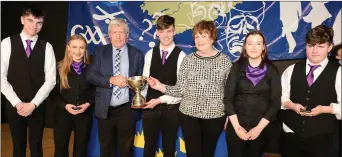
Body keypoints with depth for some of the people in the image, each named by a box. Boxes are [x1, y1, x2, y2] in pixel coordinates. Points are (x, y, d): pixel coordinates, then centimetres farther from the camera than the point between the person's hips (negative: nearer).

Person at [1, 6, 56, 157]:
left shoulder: (46, 47, -2)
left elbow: (50, 80, -4)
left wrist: (33, 104, -11)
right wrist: (17, 103, -11)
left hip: (37, 106, 0)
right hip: (14, 105, 0)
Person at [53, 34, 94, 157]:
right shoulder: (60, 68, -5)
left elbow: (96, 91, 3)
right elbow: (53, 93, -2)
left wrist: (88, 104, -12)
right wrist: (65, 105, -16)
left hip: (84, 114, 0)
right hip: (63, 113, 0)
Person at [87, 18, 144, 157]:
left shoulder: (137, 54, 3)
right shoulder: (100, 51, 4)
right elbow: (90, 75, -4)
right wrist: (111, 80, -17)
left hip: (127, 109, 0)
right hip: (105, 109, 1)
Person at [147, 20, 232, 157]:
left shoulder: (224, 60, -2)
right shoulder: (188, 60, -1)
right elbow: (180, 90, -4)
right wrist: (161, 87, -17)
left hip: (215, 116, 0)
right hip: (189, 115, 0)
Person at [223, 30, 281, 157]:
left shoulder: (272, 70, -1)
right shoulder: (237, 67, 0)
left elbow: (275, 102, -4)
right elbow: (228, 98, -3)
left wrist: (259, 127, -11)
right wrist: (237, 126, -11)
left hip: (260, 129, 0)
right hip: (236, 127, 0)